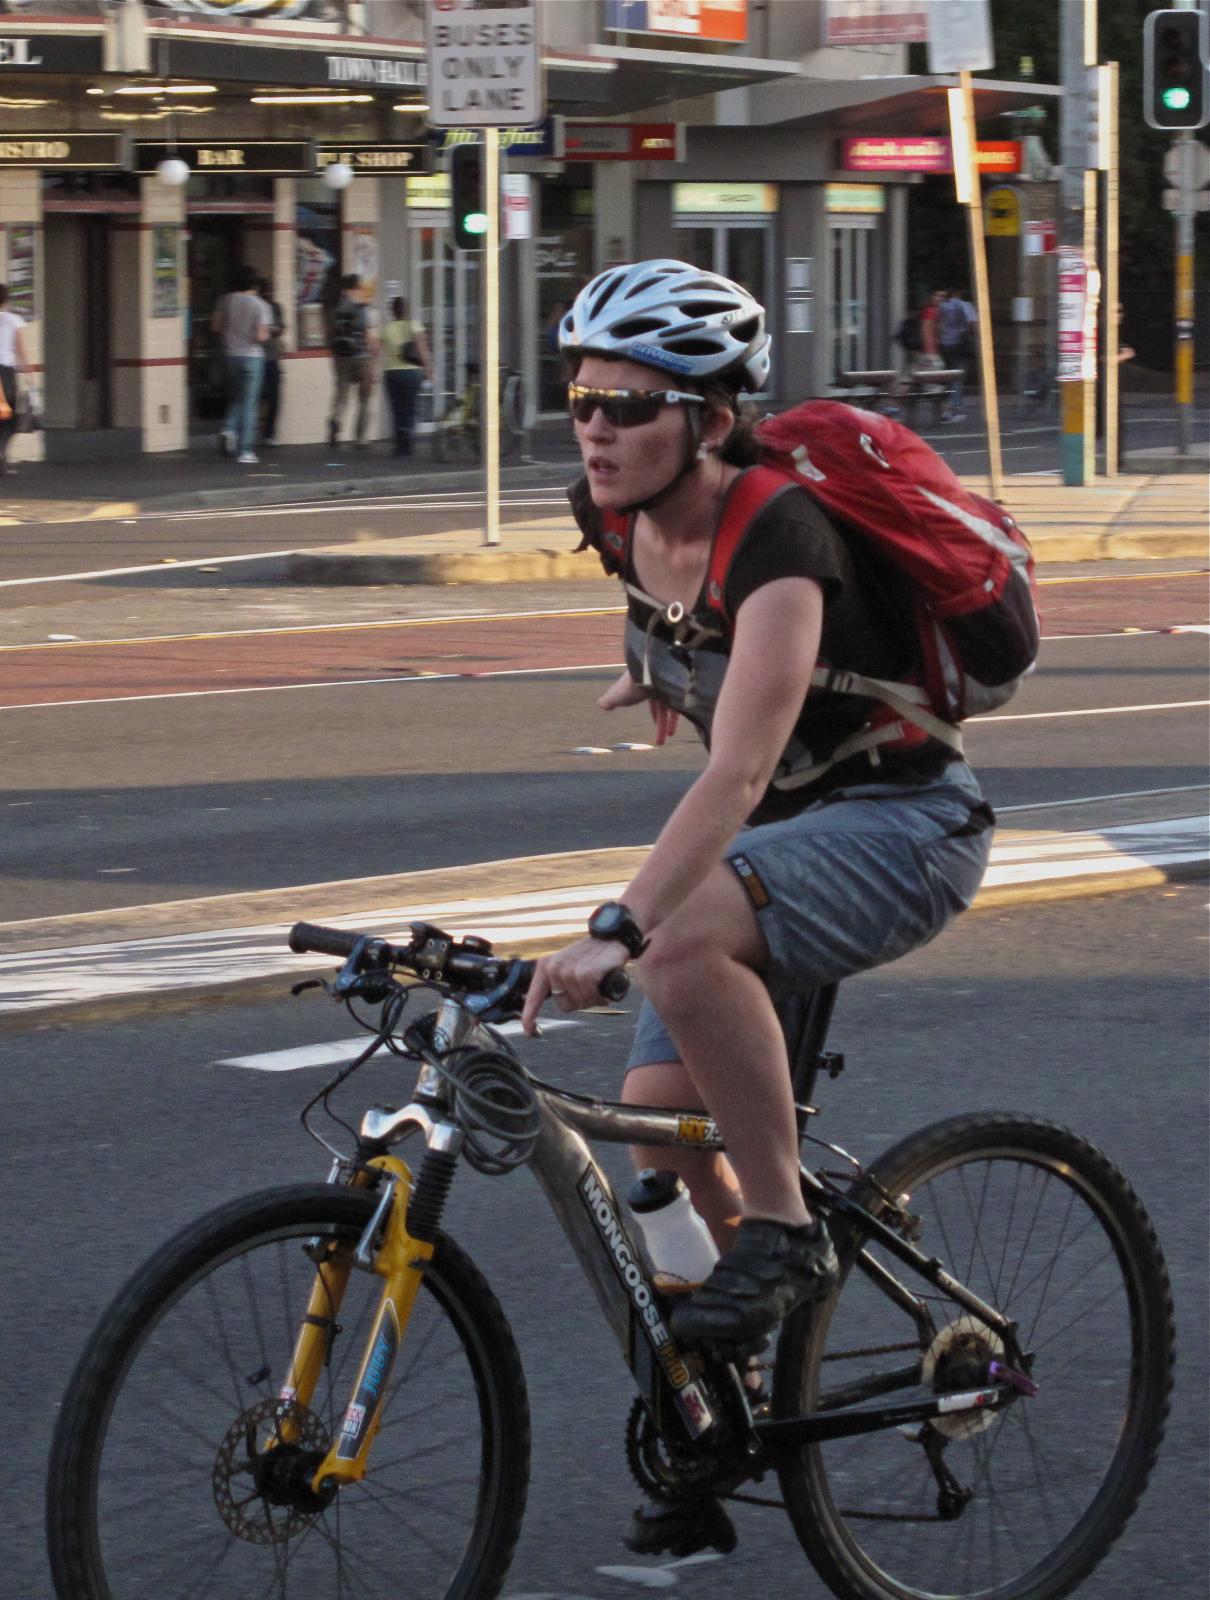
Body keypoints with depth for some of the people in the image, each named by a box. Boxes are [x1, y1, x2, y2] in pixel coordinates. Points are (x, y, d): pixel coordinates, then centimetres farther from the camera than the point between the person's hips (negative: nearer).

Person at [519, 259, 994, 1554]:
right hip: (778, 832, 9)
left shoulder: (777, 536, -30)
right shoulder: (622, 519, -7)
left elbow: (738, 773, -42)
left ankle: (784, 1229, -19)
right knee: (659, 1117, 0)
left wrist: (614, 932, -52)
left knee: (688, 945, -37)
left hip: (901, 824, -9)